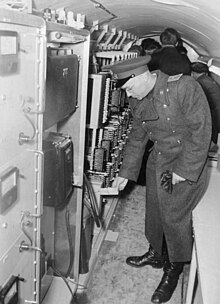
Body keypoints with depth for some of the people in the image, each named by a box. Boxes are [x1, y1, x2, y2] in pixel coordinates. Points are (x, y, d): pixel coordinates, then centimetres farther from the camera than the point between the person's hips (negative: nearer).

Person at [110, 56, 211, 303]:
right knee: (154, 211, 17)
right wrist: (126, 173, 10)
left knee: (175, 216, 2)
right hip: (157, 160, 6)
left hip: (187, 163, -6)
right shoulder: (137, 100, -1)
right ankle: (156, 254, 43)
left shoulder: (185, 87, -23)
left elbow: (201, 131, -20)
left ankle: (173, 272, 25)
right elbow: (137, 136, 9)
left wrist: (183, 170, -20)